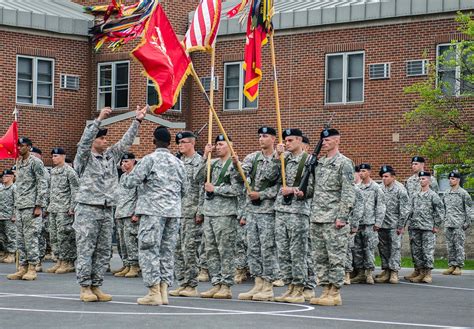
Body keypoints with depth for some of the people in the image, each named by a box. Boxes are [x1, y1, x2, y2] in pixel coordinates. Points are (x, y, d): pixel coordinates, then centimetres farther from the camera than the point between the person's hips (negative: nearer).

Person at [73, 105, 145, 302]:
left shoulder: (111, 156, 14)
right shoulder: (84, 158, -2)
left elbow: (126, 142, 12)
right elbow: (84, 140, -18)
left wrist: (137, 121, 4)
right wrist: (99, 119, -26)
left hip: (107, 210, 6)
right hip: (88, 209, -6)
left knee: (103, 251, 5)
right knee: (86, 249, -5)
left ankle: (96, 286, 11)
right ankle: (85, 288, -2)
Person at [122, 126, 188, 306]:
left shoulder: (149, 159, -7)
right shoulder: (178, 162, 11)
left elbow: (129, 182, -10)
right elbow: (184, 190, 16)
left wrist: (127, 177, 11)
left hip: (153, 211, -5)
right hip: (173, 212, 6)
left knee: (149, 250, -2)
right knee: (167, 252, 10)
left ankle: (154, 293, -7)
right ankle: (164, 291, 9)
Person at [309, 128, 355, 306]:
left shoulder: (344, 163, -5)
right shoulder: (319, 163, 17)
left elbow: (348, 193, -11)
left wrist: (342, 217, -17)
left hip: (333, 219, -8)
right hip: (316, 218, 8)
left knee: (335, 257, -4)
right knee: (319, 257, 9)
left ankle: (335, 294, -1)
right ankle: (326, 290, 15)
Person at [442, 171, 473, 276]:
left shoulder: (463, 193, -3)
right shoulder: (446, 194, 15)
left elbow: (469, 208, -4)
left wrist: (468, 222, -9)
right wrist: (444, 220, 15)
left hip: (459, 224, -6)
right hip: (448, 224, 6)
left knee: (459, 246, -4)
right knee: (450, 246, 7)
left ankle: (458, 267, -1)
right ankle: (452, 266, 12)